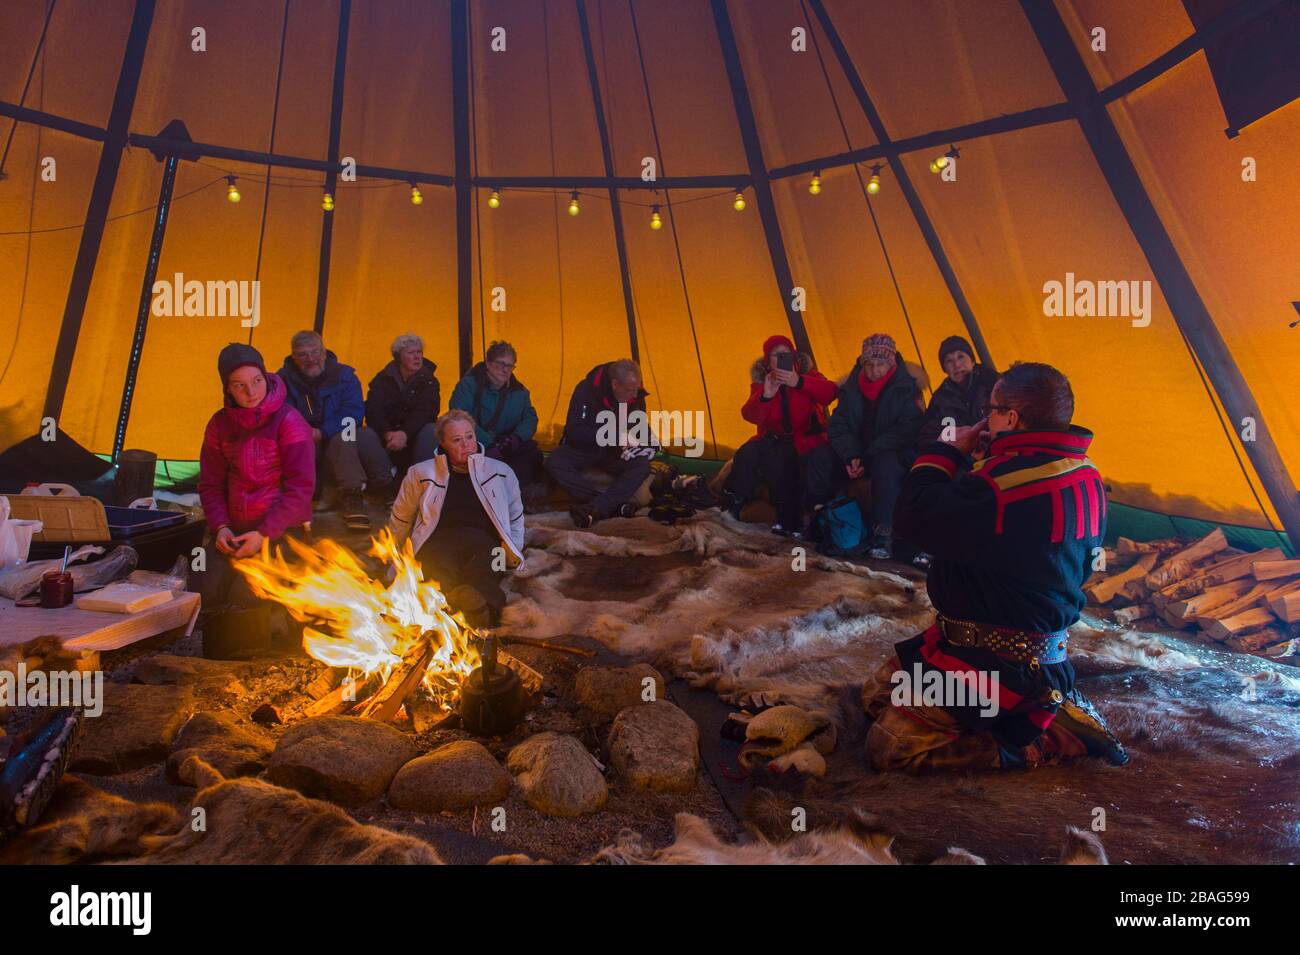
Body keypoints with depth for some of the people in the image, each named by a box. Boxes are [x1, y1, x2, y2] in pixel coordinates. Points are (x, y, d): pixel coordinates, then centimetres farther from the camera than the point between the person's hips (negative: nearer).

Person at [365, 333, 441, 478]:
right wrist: (387, 433, -35)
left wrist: (404, 433, -37)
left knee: (430, 431, -32)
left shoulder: (428, 380, -1)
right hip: (387, 433, 1)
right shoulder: (383, 379, 2)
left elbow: (425, 411, -18)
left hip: (415, 435, -1)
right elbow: (373, 411, -12)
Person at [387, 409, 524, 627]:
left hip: (482, 540, 1)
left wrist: (512, 553, 16)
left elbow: (516, 518, 31)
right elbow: (400, 520, 32)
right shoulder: (421, 473, 22)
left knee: (481, 574, -39)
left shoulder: (500, 472, 23)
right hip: (439, 539, 0)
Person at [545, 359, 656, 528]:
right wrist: (615, 436, -30)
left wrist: (646, 443, -15)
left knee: (642, 465, -26)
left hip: (613, 454, 3)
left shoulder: (636, 397, -9)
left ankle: (594, 509, -38)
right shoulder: (586, 390, -21)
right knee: (554, 463, -33)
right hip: (582, 449, -2)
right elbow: (574, 431, -25)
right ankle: (615, 505, -37)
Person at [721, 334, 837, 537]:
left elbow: (829, 393, -20)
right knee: (747, 454, -26)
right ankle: (730, 508, -15)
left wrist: (798, 383, -37)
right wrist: (765, 395, -32)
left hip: (806, 440, -3)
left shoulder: (807, 375, 2)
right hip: (775, 440, 3)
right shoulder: (760, 383, 7)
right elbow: (750, 416, -11)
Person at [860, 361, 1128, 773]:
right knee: (876, 693, 17)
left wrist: (948, 451, -10)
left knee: (889, 746, -10)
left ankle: (1052, 738, -3)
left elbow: (915, 517, -23)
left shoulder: (1005, 483, -29)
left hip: (999, 663, -10)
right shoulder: (1085, 477, 3)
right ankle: (1053, 703, 13)